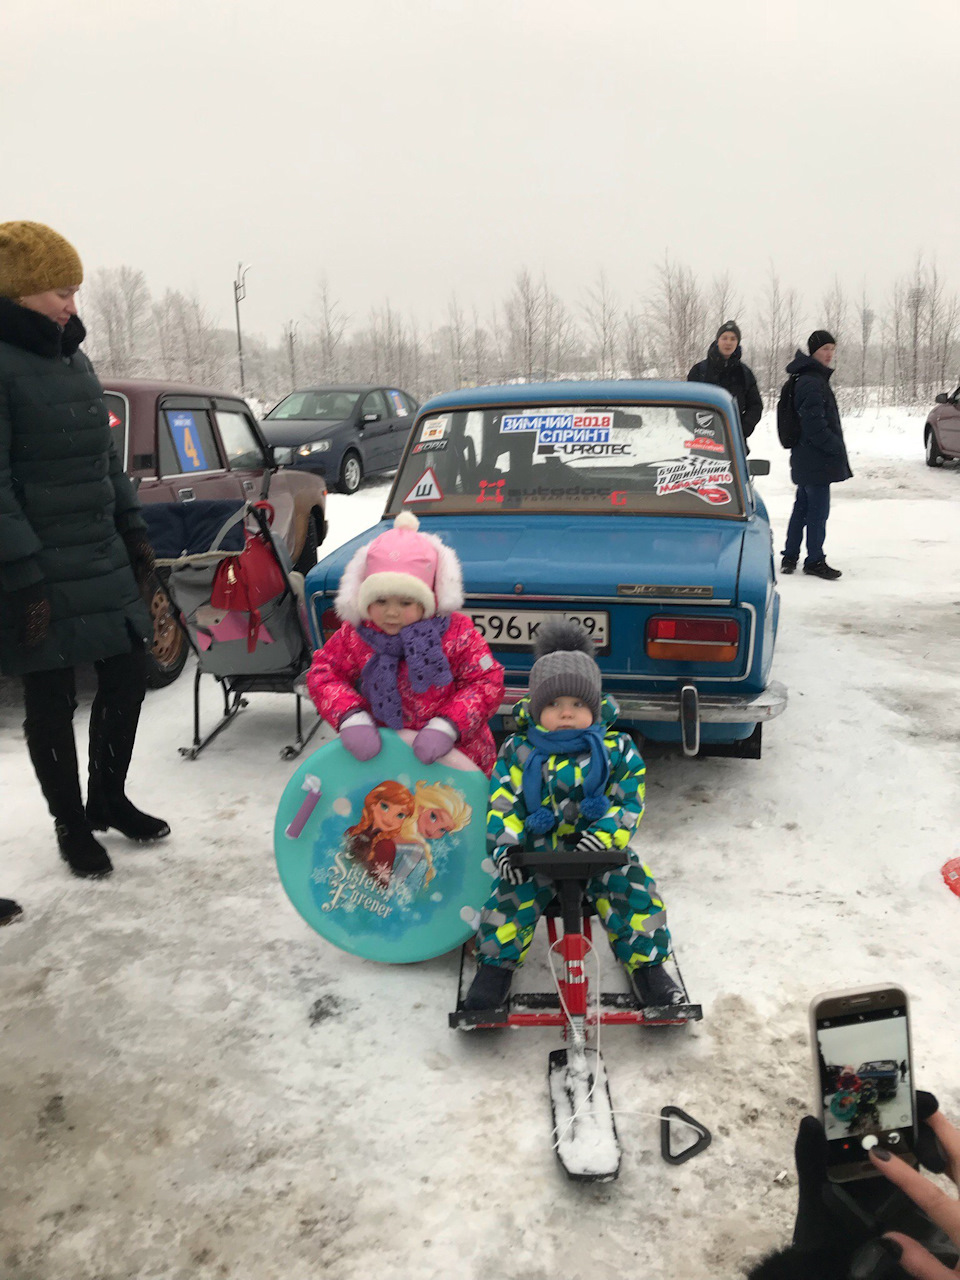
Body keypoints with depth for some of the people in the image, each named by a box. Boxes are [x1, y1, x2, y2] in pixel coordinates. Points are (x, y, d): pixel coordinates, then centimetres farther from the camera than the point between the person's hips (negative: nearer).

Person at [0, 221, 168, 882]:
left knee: (128, 676, 12)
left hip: (104, 558, 8)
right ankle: (72, 826, 23)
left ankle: (108, 799, 32)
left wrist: (134, 531, 16)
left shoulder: (73, 358, 12)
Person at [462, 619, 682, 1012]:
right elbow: (503, 804, -3)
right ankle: (496, 967, 0)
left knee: (635, 889, -19)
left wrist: (604, 836, -23)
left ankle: (648, 966, 2)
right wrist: (505, 846, -20)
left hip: (599, 848, 0)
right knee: (511, 895, -21)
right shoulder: (519, 752, 1)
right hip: (537, 850, 0)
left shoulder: (616, 749, 0)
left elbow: (628, 801, -5)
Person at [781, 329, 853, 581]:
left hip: (806, 459, 11)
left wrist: (836, 448, 17)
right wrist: (837, 448, -14)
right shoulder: (812, 383, -18)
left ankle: (790, 557, 23)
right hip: (817, 460, -11)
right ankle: (815, 560, 6)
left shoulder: (816, 378, 16)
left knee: (802, 507, 15)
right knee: (818, 509, -3)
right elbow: (814, 425, -22)